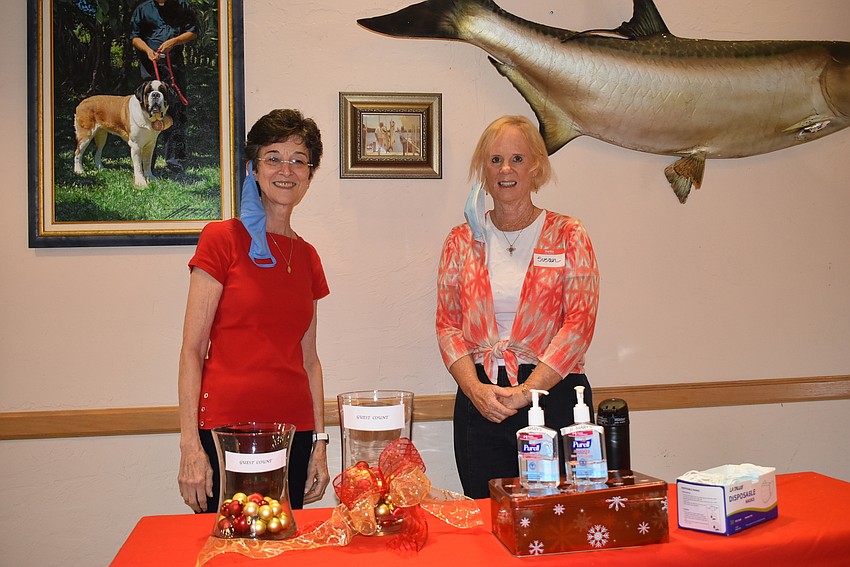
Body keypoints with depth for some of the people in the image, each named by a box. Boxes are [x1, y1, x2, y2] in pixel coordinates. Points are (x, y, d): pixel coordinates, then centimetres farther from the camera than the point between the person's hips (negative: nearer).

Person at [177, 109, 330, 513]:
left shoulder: (307, 257, 12)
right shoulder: (222, 239, -3)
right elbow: (192, 350, -6)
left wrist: (320, 442, 10)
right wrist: (190, 447, -13)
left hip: (293, 433, 5)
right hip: (226, 429, -4)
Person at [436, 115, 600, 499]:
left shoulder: (567, 235, 3)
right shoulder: (462, 241, 9)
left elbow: (580, 322, -5)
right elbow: (447, 324, 7)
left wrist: (526, 391, -12)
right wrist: (475, 388, -9)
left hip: (554, 395, -2)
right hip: (479, 404, 2)